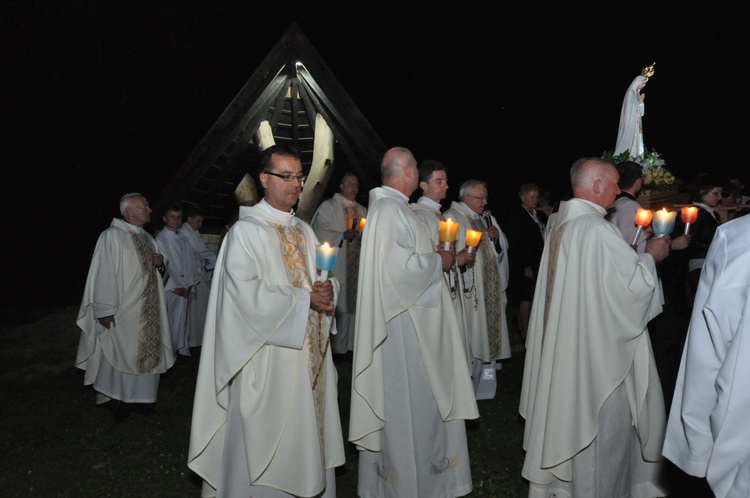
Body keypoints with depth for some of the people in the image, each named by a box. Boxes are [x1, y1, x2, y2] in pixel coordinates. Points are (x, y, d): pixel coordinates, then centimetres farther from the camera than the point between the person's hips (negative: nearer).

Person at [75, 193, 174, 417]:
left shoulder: (147, 238, 12)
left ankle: (142, 394, 24)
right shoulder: (112, 236, -11)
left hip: (148, 310, 7)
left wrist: (160, 262, -2)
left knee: (148, 351, 11)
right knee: (122, 352, 1)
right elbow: (104, 274, -17)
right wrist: (106, 311, -22)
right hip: (124, 311, -7)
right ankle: (118, 398, 16)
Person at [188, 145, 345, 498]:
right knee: (267, 440, 3)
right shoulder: (246, 232, -10)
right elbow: (249, 297, -20)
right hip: (268, 359, -7)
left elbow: (325, 280, 14)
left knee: (306, 436, 14)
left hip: (308, 355, 7)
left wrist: (328, 291, -9)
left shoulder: (304, 231, 13)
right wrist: (305, 299, -17)